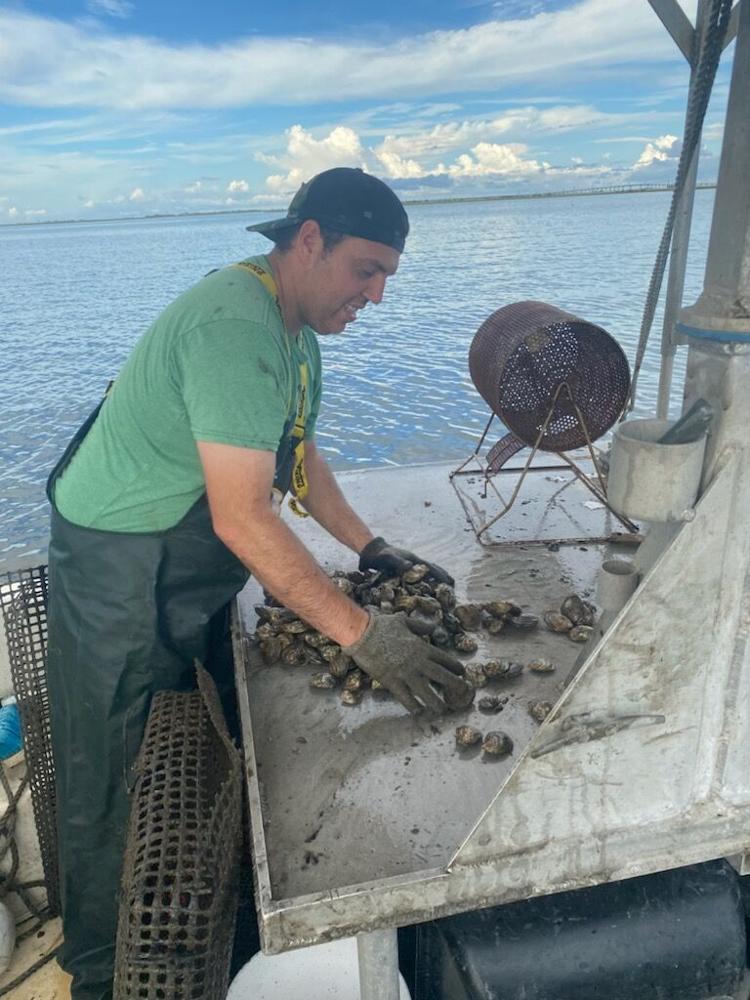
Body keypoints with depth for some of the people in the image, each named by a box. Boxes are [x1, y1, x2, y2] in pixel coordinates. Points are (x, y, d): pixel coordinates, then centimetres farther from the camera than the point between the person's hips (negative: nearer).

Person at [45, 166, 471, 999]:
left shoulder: (297, 331, 6)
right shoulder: (233, 326, -27)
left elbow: (298, 455, 15)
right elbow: (243, 517, -32)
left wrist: (371, 548, 7)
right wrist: (362, 634, -29)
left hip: (193, 575, 9)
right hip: (118, 575, -9)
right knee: (116, 787, 7)